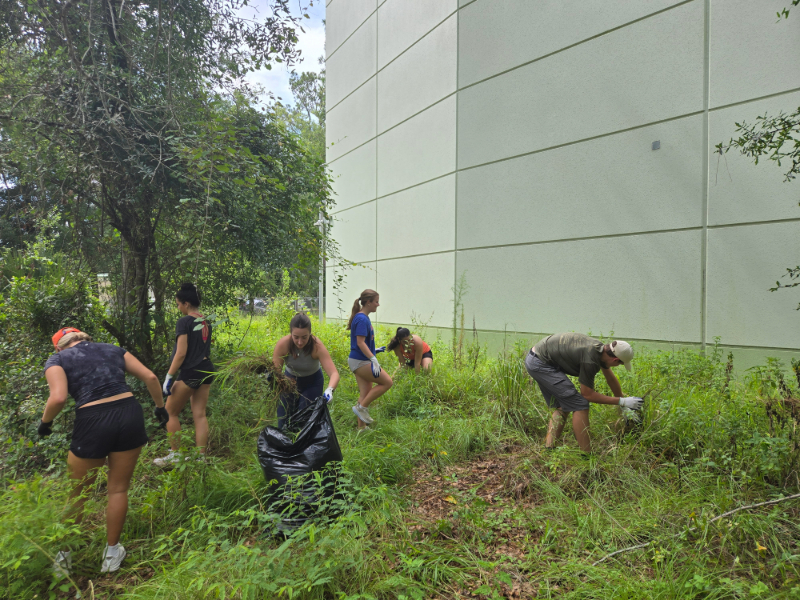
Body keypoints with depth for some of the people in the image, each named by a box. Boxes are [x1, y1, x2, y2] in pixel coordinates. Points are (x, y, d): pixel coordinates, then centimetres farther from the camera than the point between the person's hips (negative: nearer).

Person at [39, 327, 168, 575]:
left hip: (93, 423, -2)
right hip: (130, 415, 3)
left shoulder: (58, 359, 10)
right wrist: (160, 407, 23)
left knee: (77, 493, 21)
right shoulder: (112, 349, 19)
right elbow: (150, 377, 11)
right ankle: (112, 554, 29)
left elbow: (58, 397, -10)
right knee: (119, 489, 17)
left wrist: (45, 422, 9)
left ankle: (64, 555, 36)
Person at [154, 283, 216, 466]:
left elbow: (181, 353, -17)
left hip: (189, 373, -7)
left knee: (170, 412, 10)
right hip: (206, 371, 7)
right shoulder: (206, 322, 10)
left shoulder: (184, 322, -12)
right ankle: (201, 457, 7)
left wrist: (168, 377, -13)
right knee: (200, 414, 8)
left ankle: (175, 455, 14)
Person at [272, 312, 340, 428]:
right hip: (290, 380, 2)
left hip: (312, 382, -2)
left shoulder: (317, 346, -31)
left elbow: (334, 373, -37)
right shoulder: (283, 344, -27)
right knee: (284, 421, 5)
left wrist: (330, 389, -57)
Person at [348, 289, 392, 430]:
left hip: (359, 361, 10)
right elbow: (360, 342, -23)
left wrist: (373, 351, 30)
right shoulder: (362, 319, -17)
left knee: (366, 393, 12)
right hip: (360, 361, -10)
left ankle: (362, 427, 17)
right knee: (387, 382, -4)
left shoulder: (363, 318, 12)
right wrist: (373, 359, -29)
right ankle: (361, 407, -1)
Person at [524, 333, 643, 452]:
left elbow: (611, 378, 20)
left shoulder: (602, 348, 5)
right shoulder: (590, 360, -23)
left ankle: (548, 447, 13)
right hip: (540, 363, -10)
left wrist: (624, 407, 31)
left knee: (561, 407, 16)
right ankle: (586, 454, 0)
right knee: (579, 405, -7)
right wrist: (622, 401, -6)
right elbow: (587, 394, -11)